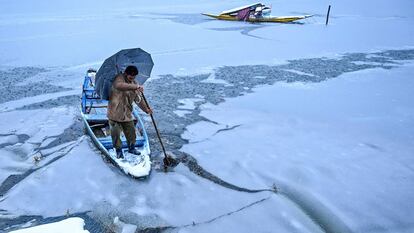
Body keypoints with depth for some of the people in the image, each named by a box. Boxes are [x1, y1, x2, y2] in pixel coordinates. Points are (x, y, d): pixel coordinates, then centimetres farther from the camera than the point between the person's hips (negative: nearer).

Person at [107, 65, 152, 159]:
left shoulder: (134, 84, 5)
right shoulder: (119, 78, -14)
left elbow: (139, 99, 7)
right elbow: (119, 85, -40)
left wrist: (146, 109, -7)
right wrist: (136, 87, -47)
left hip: (127, 113, 5)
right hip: (115, 112, -5)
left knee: (131, 132, 10)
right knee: (115, 133, 1)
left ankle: (131, 148, 32)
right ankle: (118, 150, 21)